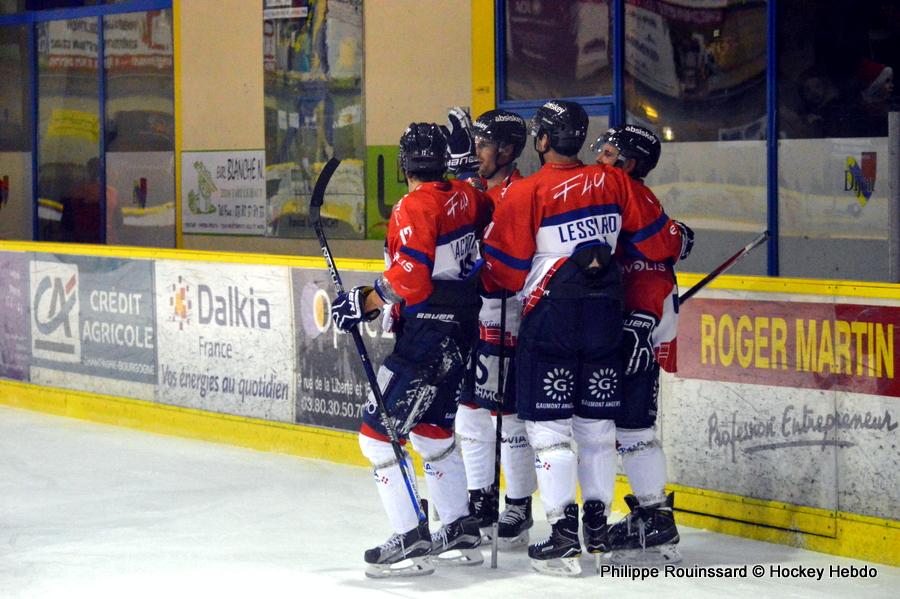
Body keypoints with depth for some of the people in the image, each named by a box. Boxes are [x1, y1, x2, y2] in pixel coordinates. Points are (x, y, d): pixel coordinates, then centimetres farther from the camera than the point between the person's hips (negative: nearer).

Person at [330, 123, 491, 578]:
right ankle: (461, 532, 24)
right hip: (463, 330, 9)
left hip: (426, 332, -9)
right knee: (431, 428, 22)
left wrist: (363, 303, -15)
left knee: (378, 431, -5)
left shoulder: (414, 207, -16)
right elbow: (488, 210, 31)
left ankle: (409, 540, -10)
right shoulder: (465, 197, 7)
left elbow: (410, 277, -24)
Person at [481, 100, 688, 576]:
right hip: (605, 316, 5)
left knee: (547, 426, -2)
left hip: (550, 317, -5)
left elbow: (506, 270, -7)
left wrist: (488, 283, 15)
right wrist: (672, 244, 32)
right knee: (596, 423, 14)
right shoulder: (612, 182, 4)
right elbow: (656, 240, 9)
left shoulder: (525, 193, -9)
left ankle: (563, 535, -7)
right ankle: (597, 527, 22)